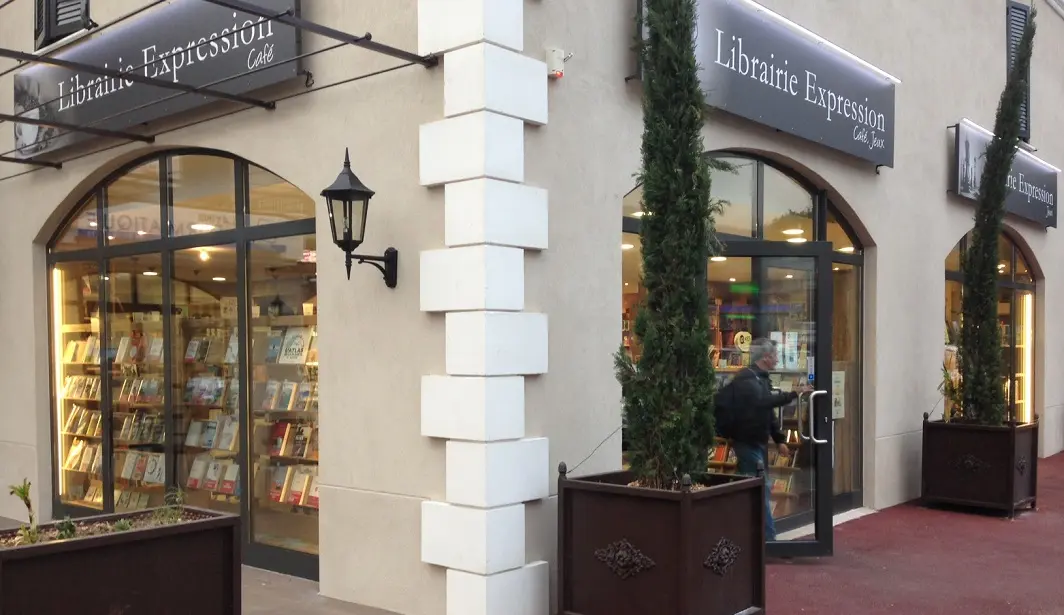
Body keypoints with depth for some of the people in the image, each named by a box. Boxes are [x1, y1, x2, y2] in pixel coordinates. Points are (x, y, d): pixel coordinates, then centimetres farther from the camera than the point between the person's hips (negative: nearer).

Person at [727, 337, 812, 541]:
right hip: (747, 442, -10)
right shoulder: (746, 379, -17)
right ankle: (768, 536, -2)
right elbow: (763, 402, -34)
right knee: (761, 490, -7)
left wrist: (779, 439, 15)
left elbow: (769, 411, 19)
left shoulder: (762, 378, 14)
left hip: (758, 441, 10)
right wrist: (794, 394, -35)